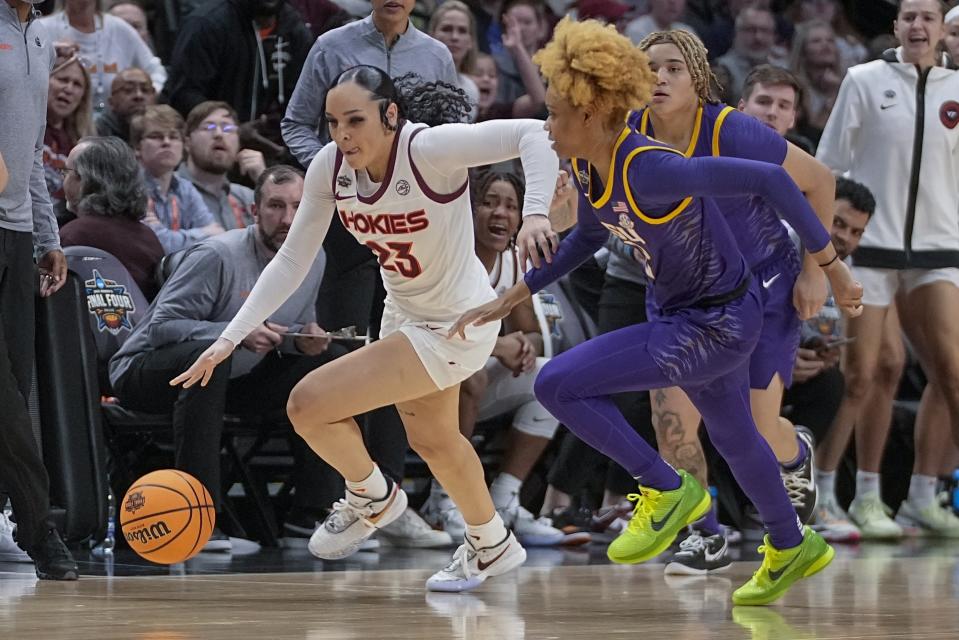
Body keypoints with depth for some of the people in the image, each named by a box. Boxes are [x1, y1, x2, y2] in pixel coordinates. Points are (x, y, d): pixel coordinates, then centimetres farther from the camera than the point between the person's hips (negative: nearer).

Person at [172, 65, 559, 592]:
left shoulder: (428, 148, -30)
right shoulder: (330, 167, -12)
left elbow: (532, 133, -35)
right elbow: (292, 261, -6)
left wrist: (534, 214, -49)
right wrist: (230, 337, -12)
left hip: (455, 326, -8)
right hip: (403, 314, 8)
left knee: (309, 403, -13)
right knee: (432, 439, 28)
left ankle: (372, 497, 16)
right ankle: (492, 547, 53)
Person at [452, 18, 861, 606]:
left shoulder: (648, 170, -31)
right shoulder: (588, 167, -5)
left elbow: (771, 180, -29)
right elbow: (589, 238, 17)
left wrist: (831, 266, -23)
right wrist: (510, 300, 15)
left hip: (719, 327, -9)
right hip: (688, 317, 9)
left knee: (558, 384, -14)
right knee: (733, 437, 29)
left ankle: (666, 490, 2)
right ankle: (794, 550, 52)